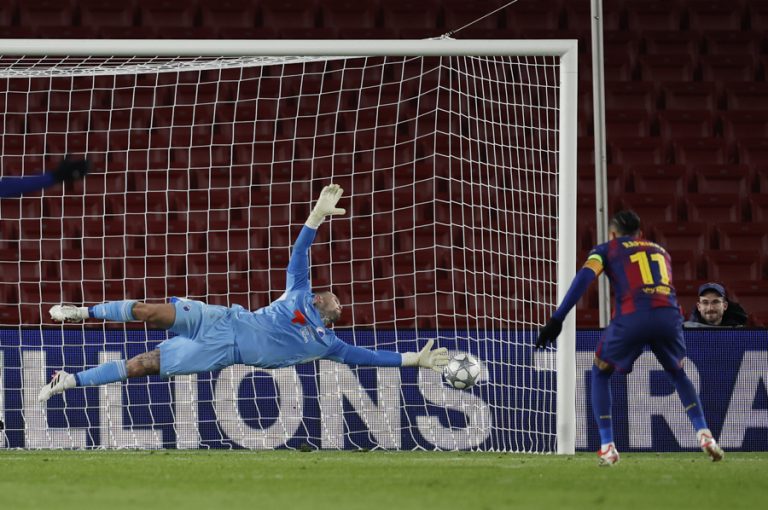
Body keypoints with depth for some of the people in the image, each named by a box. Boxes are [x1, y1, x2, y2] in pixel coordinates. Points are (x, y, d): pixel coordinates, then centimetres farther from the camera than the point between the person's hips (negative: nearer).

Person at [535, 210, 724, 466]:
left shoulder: (607, 249, 20)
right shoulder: (661, 251, 33)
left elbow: (585, 277, 4)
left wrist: (557, 319, -4)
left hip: (632, 317, -3)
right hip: (669, 315, 3)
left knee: (600, 373, 21)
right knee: (678, 374, 29)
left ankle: (607, 447, 10)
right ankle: (705, 435, 13)